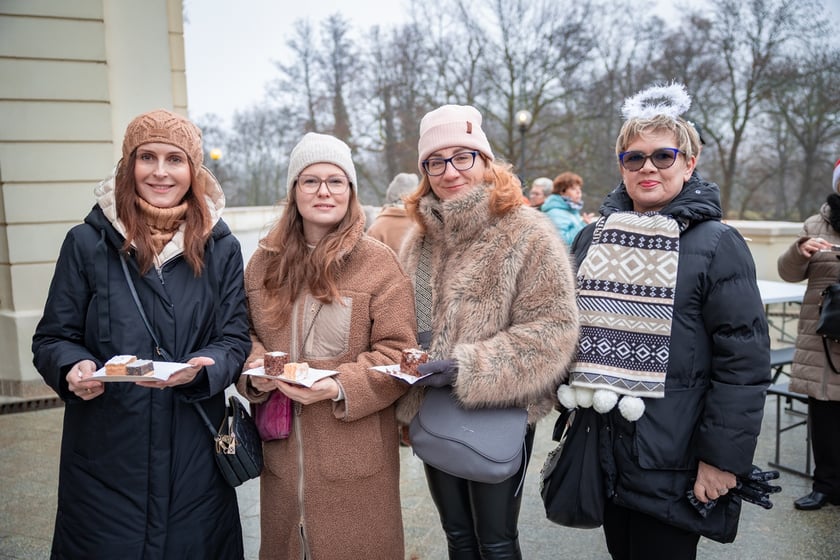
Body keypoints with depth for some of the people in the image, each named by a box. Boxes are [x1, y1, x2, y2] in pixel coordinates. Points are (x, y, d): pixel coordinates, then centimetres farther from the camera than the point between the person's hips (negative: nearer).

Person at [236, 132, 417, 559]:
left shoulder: (378, 263, -7)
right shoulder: (264, 262, 6)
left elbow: (397, 354, -9)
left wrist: (339, 387, -22)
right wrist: (254, 370, -8)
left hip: (354, 453, -3)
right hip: (282, 450, 4)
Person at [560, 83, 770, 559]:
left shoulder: (717, 245, -10)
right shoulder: (593, 238, 6)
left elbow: (745, 363, -13)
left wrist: (723, 456, -14)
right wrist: (572, 413, 13)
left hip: (671, 461, -5)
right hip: (601, 449, 5)